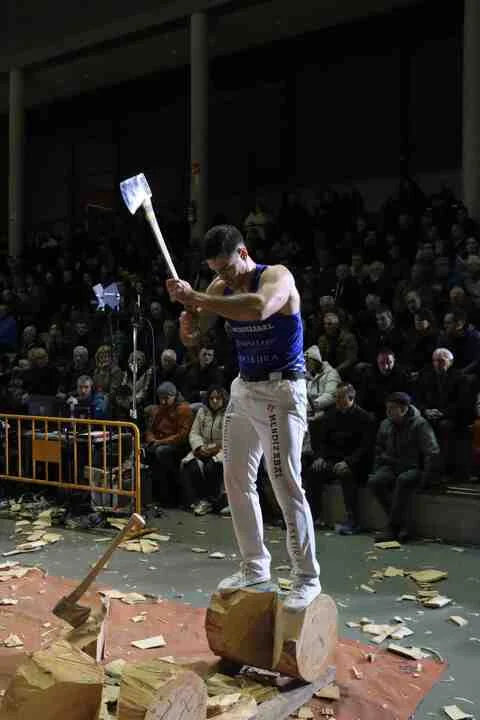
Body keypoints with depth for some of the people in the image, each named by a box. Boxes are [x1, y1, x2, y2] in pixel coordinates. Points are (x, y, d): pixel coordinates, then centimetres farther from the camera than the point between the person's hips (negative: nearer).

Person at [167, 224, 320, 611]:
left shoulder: (277, 276, -15)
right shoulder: (220, 287, 6)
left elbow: (259, 308, -38)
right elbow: (193, 339, 8)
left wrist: (195, 298, -34)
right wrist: (188, 322, -16)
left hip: (280, 391, -7)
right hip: (243, 389, 8)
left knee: (287, 484, -8)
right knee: (237, 480, 11)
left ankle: (307, 578, 4)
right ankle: (255, 565, 25)